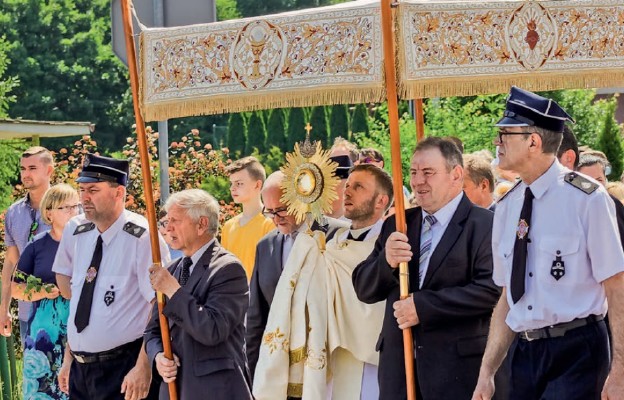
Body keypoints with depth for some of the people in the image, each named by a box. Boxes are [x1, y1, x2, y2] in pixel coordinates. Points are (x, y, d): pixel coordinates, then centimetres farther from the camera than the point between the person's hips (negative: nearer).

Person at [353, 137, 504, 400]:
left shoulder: (485, 225, -5)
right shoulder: (396, 226, 14)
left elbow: (491, 290, -17)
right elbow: (363, 290, 11)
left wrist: (423, 306, -17)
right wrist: (386, 261, -11)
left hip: (459, 368, -5)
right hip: (399, 364, 5)